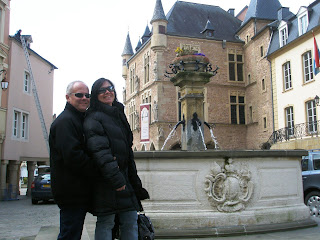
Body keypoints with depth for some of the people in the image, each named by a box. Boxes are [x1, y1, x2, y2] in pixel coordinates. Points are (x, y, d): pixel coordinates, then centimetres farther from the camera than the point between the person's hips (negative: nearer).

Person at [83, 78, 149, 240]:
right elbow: (99, 149, -18)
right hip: (106, 181, -7)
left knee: (131, 222, 7)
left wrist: (135, 182, 20)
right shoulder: (94, 118, -5)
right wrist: (114, 176, -28)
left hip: (125, 177, 8)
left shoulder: (119, 115, 20)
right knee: (105, 224, -2)